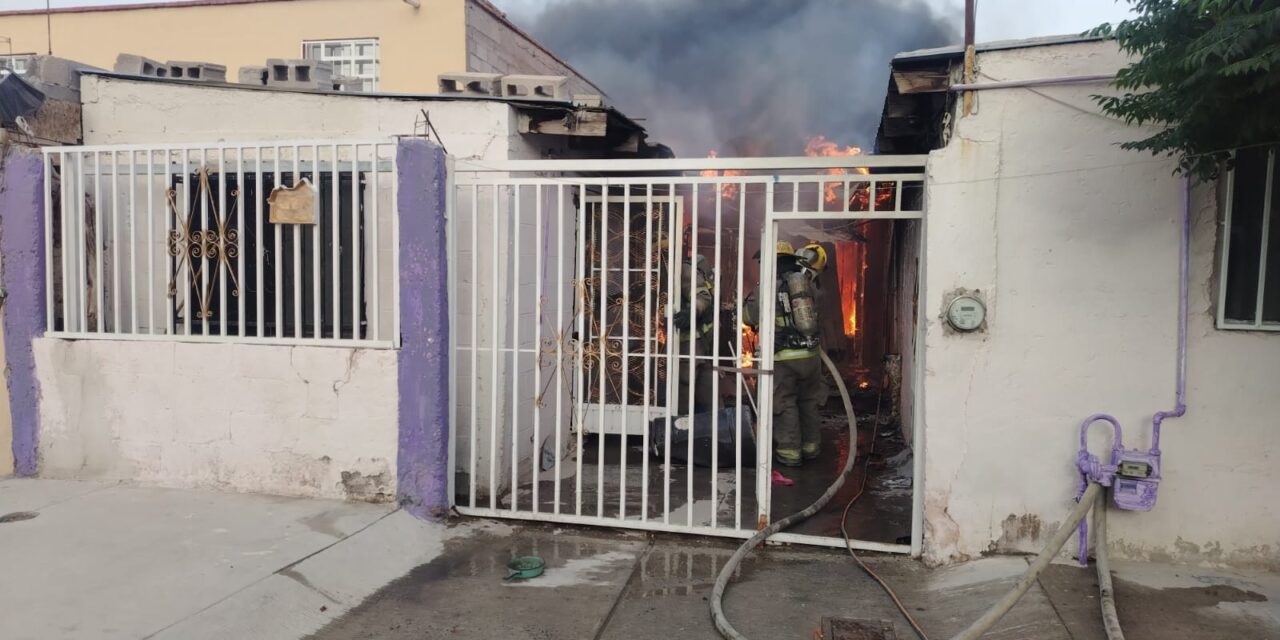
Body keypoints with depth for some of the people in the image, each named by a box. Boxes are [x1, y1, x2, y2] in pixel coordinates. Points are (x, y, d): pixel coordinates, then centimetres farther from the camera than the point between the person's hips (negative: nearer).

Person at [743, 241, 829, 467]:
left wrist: (750, 299, 19)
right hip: (810, 353, 4)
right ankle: (811, 445, 25)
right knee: (808, 402, 18)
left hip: (783, 357, -4)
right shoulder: (804, 283, 4)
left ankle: (790, 451, 10)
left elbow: (748, 318, 3)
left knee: (784, 404, 7)